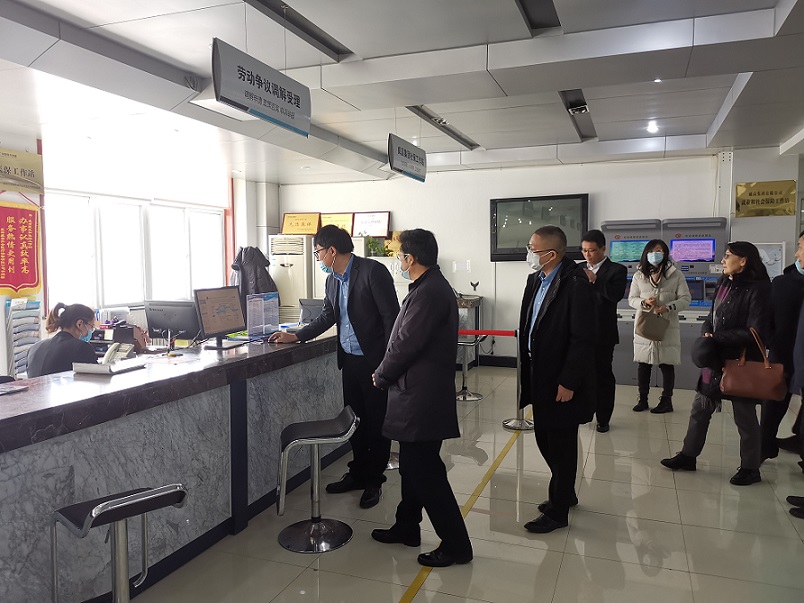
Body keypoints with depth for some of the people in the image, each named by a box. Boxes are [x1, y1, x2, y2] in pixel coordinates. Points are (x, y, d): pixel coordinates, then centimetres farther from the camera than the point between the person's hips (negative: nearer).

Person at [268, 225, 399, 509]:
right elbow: (327, 317, 19)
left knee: (377, 422, 7)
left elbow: (391, 316, -17)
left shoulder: (372, 271, -16)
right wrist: (295, 336, 11)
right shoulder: (333, 280, 9)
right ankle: (358, 473, 32)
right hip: (349, 360, 7)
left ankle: (374, 480, 22)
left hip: (374, 361, -7)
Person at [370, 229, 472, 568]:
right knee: (413, 465, 20)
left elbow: (406, 343, -21)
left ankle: (456, 544, 10)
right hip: (418, 394, 10)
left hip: (422, 397, -10)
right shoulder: (432, 287, 12)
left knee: (425, 470, -1)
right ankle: (406, 527, 36)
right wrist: (388, 374, 11)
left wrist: (381, 375, -6)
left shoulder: (429, 292, -21)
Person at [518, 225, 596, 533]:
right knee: (545, 439, 19)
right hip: (539, 375, 8)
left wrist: (568, 382, -18)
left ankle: (558, 511, 23)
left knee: (561, 444, 7)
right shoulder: (535, 279, 6)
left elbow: (583, 339, -20)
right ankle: (564, 493, 40)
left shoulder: (576, 285, -19)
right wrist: (527, 369, 9)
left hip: (561, 381, -8)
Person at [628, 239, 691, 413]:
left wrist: (668, 307, -18)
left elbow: (685, 299, -2)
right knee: (643, 364, 6)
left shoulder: (676, 274, -2)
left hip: (667, 326, -2)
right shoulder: (639, 275, 5)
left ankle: (666, 400, 16)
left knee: (667, 364, 4)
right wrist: (644, 302, -15)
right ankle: (643, 399, 18)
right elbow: (631, 299, 6)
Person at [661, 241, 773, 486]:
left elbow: (755, 332, -20)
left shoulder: (757, 289, -15)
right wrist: (706, 334, -8)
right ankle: (688, 456, 26)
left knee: (745, 417, 8)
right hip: (716, 360, 7)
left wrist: (717, 337, -15)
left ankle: (750, 468, 25)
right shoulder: (723, 285, 8)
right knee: (699, 410, 13)